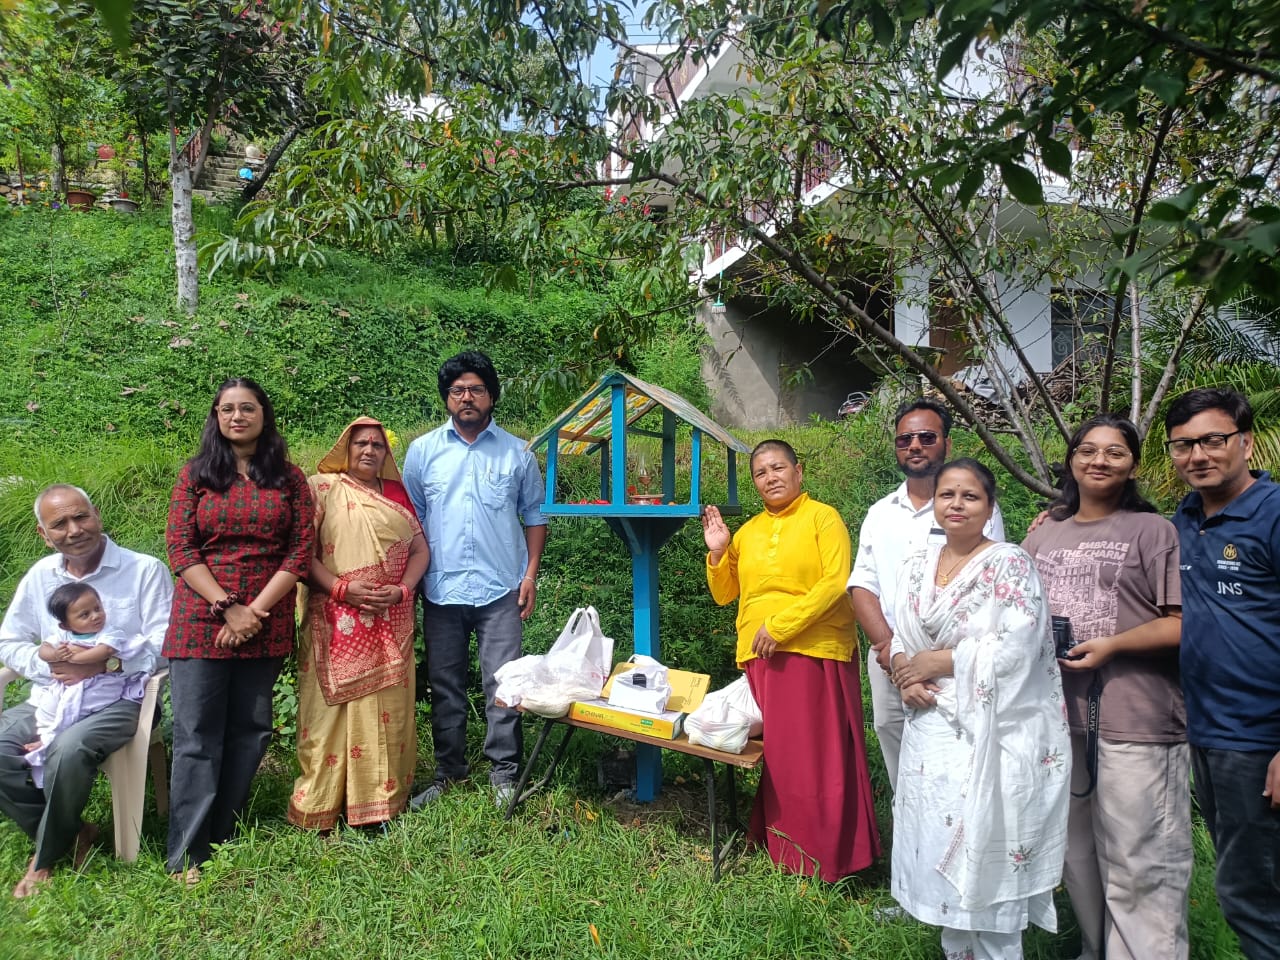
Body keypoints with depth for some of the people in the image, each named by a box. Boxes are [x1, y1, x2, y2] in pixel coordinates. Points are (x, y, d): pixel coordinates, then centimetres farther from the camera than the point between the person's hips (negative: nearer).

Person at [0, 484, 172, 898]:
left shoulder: (145, 569, -5)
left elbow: (165, 644, -10)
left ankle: (47, 856, -3)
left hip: (123, 696, -5)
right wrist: (49, 664, -8)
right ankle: (70, 834, -2)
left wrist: (104, 663, -21)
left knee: (69, 749, -32)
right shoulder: (39, 577, 10)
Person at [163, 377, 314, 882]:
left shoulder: (289, 477, 5)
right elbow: (180, 547, -3)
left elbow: (301, 549, -1)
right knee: (197, 736, 0)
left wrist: (256, 611, -11)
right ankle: (186, 855, 7)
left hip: (265, 625, 1)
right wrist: (228, 608, -13)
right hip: (201, 621, -1)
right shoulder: (197, 473, 5)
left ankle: (222, 838, 22)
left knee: (250, 730, 7)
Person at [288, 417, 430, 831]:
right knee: (333, 709, -2)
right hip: (336, 622, -3)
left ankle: (381, 798, 15)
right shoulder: (322, 488, 3)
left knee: (386, 709, 5)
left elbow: (420, 549, 10)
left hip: (391, 623, 4)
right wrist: (340, 587, -16)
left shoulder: (397, 494, 14)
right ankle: (319, 808, 9)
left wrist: (401, 589, -6)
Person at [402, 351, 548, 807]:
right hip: (441, 590, 2)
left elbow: (534, 514, 9)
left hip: (500, 589, -1)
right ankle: (448, 772, 24)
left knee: (503, 683, -1)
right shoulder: (422, 450, 7)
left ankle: (504, 773, 11)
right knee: (445, 685, 11)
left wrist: (530, 575, 1)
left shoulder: (516, 453, 5)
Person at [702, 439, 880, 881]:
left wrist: (779, 626, -16)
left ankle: (828, 856, 13)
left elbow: (836, 582, -13)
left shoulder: (822, 517, -1)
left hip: (815, 651, -4)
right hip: (760, 657, 5)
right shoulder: (747, 532, 15)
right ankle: (781, 845, 22)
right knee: (775, 753, 8)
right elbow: (724, 595, 18)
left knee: (818, 753, -1)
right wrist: (717, 552, 2)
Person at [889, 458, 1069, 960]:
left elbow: (1015, 646, -17)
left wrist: (938, 661, -12)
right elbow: (899, 636, 12)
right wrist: (905, 672, -8)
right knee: (940, 849, 13)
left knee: (986, 854, -1)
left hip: (991, 733, -6)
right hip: (931, 729, 6)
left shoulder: (1009, 564, -8)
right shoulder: (918, 565, 10)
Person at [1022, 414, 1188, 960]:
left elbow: (1184, 624, -8)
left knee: (1138, 863, 0)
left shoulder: (1152, 530, -1)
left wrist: (1111, 645, -17)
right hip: (1059, 714, 5)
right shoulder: (1042, 536, 15)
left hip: (1135, 724, -5)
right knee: (1076, 853, 16)